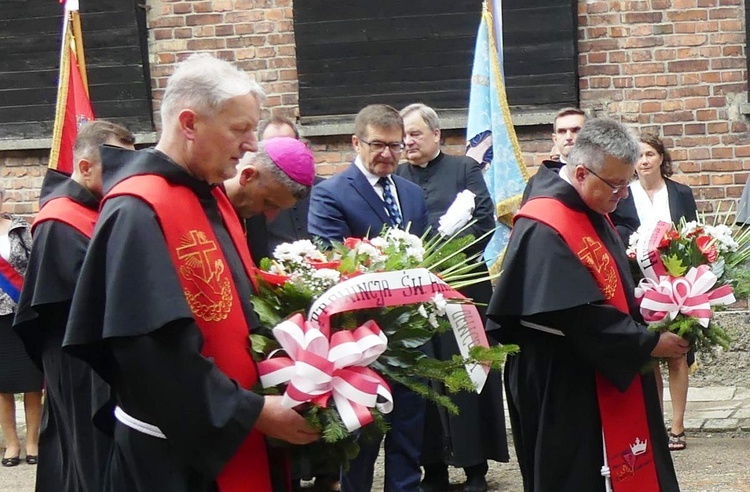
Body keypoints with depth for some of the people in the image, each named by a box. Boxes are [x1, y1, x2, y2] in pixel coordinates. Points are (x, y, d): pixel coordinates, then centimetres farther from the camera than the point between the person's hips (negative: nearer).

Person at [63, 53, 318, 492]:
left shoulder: (209, 196, 10)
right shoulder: (138, 213, -20)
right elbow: (155, 349, -26)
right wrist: (252, 412, -21)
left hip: (237, 441, 9)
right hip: (176, 454, -9)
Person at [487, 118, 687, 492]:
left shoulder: (591, 212, 6)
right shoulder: (543, 230, -25)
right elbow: (579, 314, -28)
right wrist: (648, 343, -21)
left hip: (606, 373, 10)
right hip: (562, 385, -9)